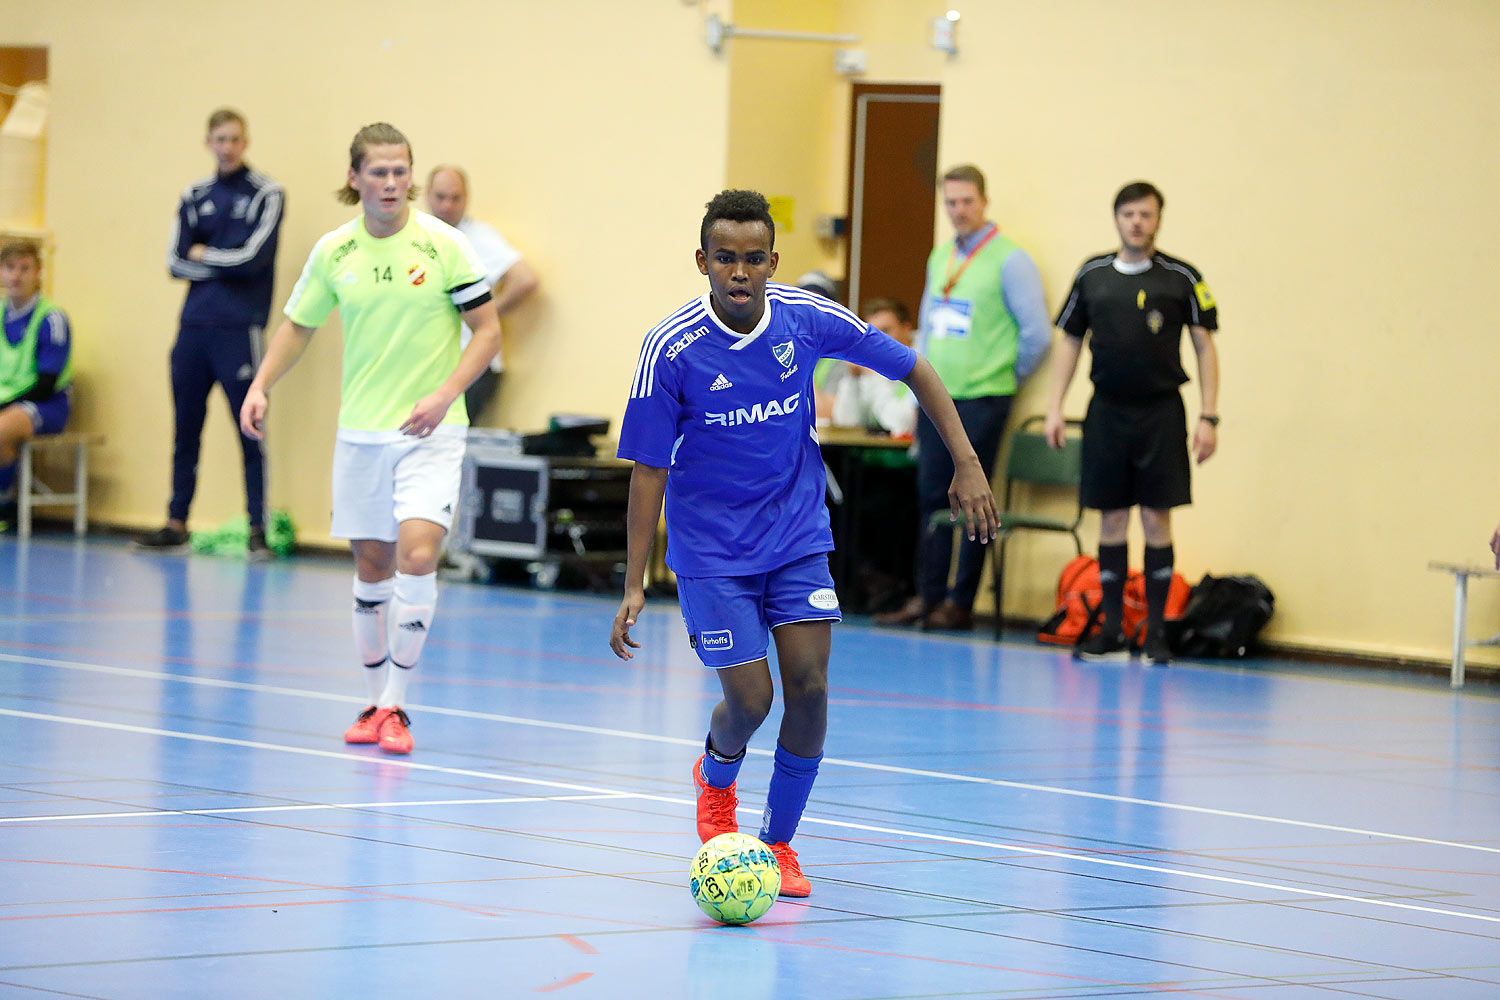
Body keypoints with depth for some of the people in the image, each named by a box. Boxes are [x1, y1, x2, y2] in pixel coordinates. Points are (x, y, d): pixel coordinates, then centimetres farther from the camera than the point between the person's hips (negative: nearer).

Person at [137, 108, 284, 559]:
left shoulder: (265, 193, 0)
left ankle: (258, 530, -1)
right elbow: (176, 262, 5)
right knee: (186, 430, 8)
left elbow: (252, 257, -12)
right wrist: (226, 264, -6)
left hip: (240, 330, -5)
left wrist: (204, 255, 0)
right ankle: (176, 525, 14)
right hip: (194, 327, 5)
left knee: (249, 432, -4)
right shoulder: (194, 197, 13)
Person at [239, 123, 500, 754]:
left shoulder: (443, 245, -8)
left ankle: (395, 707, -10)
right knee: (371, 566, 8)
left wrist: (444, 395, -16)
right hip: (359, 432, 3)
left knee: (417, 555, -18)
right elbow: (298, 325, 14)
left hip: (430, 431, -3)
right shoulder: (333, 252, 1)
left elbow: (488, 329, -4)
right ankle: (376, 702, 22)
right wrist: (261, 385, -2)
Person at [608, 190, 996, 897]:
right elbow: (648, 470, -12)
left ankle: (778, 841, 13)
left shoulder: (809, 319, -12)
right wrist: (634, 586, -13)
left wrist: (967, 464, -6)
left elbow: (913, 370, 1)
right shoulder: (672, 349, -18)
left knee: (809, 690, -8)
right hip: (711, 552, -2)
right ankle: (715, 781, 30)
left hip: (798, 538, 3)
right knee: (749, 701, -7)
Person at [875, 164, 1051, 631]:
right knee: (931, 497, 6)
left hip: (980, 400, -7)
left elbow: (1037, 333, -9)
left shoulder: (1009, 260, -8)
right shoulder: (940, 258, 14)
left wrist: (1006, 377, 0)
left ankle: (960, 604, 2)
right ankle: (927, 597, 11)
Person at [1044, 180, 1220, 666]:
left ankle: (1156, 632, 4)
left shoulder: (1181, 278, 0)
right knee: (1111, 520, 5)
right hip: (1106, 411, 2)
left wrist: (1208, 417, -5)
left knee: (1157, 520, -3)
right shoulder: (1092, 275, 7)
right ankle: (1111, 632, 11)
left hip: (1161, 412, -2)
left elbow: (1205, 348, 2)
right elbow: (1070, 341, 13)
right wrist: (1055, 407, 5)